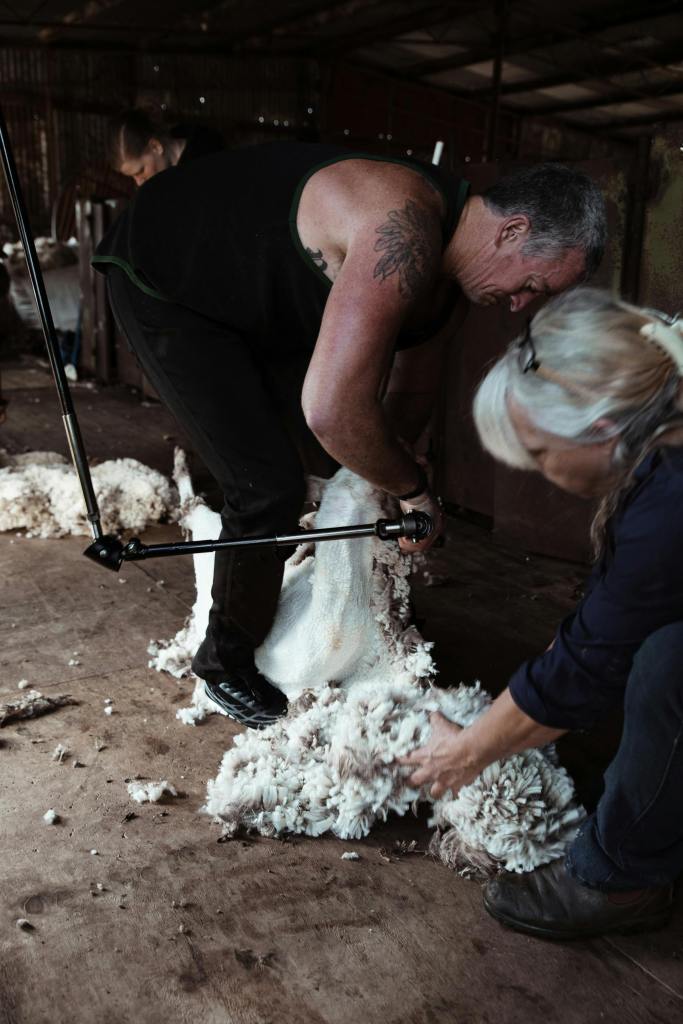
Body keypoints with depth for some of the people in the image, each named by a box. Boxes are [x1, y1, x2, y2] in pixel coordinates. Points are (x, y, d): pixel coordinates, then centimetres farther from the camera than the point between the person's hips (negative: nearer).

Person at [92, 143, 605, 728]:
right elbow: (333, 410, -42)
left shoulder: (450, 271, -4)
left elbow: (410, 400, 8)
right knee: (270, 486, -13)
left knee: (325, 459, 11)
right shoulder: (403, 238, -36)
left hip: (257, 301, 9)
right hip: (163, 280, -9)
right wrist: (415, 490, -25)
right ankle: (226, 659, 11)